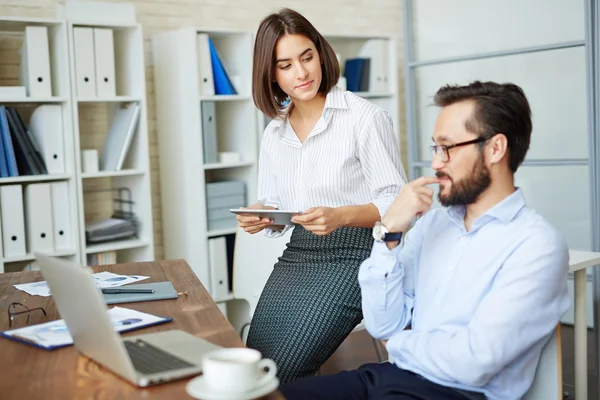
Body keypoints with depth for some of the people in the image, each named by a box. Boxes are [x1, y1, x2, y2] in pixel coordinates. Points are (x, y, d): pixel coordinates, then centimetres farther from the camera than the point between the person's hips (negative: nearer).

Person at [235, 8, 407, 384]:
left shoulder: (366, 118, -9)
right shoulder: (274, 133, 11)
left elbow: (395, 201, -9)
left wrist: (340, 216, -26)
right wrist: (260, 217, -6)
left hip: (352, 254, -6)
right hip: (297, 254, 6)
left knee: (282, 369, -16)